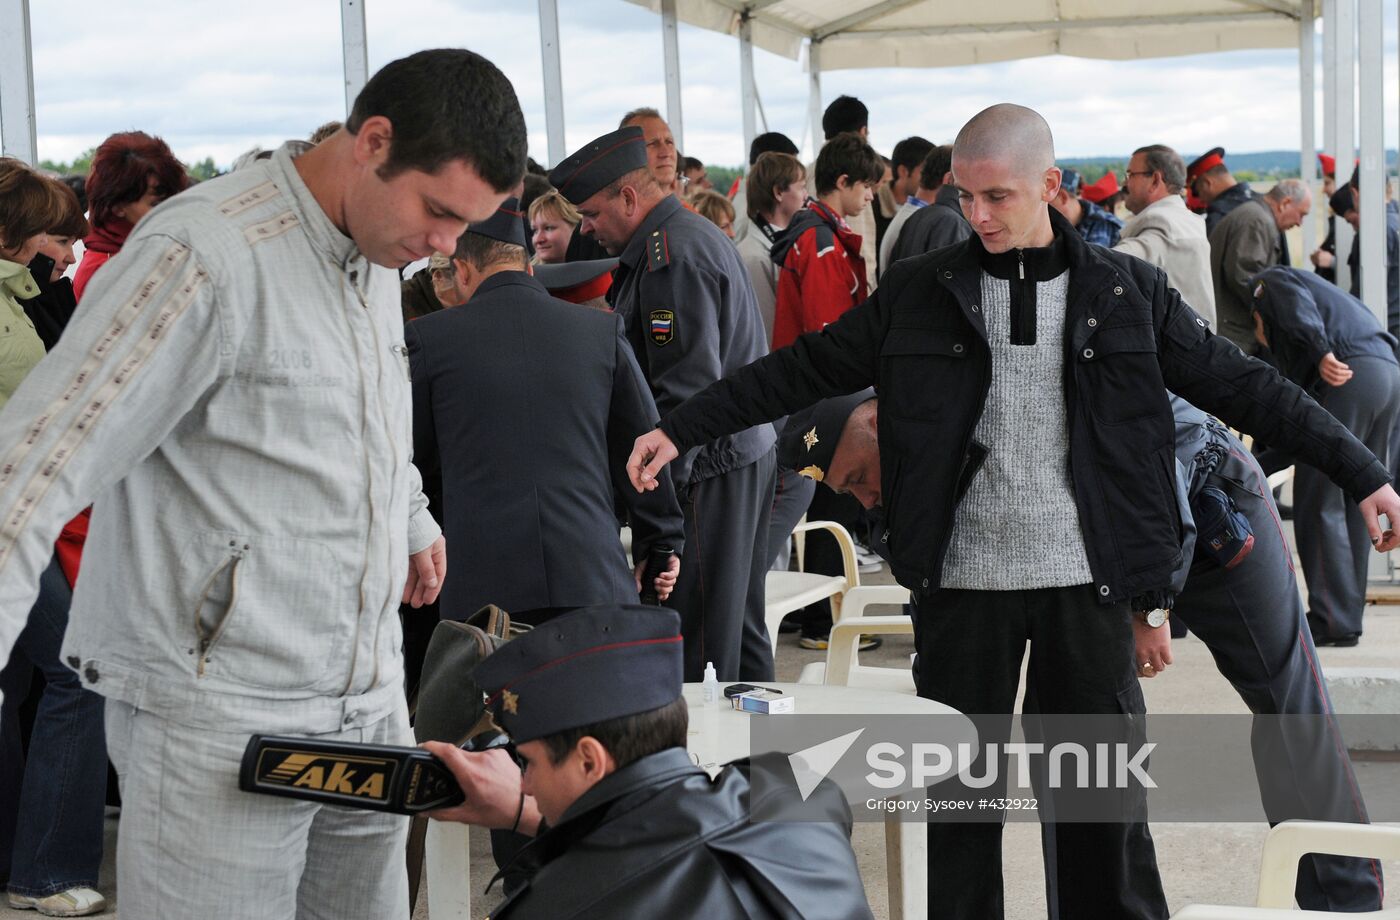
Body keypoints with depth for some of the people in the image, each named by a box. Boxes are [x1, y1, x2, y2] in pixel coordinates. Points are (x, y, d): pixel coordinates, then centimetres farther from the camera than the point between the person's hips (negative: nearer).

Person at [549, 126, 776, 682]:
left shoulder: (670, 257, -17)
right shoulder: (697, 234, 16)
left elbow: (691, 386, -23)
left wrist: (655, 484, -22)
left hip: (707, 470, -11)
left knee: (698, 642, -7)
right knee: (740, 623, 17)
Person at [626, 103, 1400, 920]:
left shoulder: (1127, 291, 2)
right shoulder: (919, 293, 2)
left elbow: (1241, 386, 4)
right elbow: (802, 371, 4)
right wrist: (680, 429, -3)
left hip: (1087, 578, 0)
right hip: (963, 579, 1)